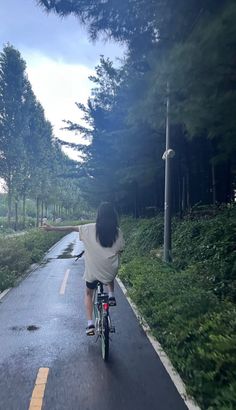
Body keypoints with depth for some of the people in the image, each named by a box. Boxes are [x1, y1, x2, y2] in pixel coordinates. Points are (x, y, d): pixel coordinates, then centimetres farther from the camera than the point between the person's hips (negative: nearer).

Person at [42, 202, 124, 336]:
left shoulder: (91, 228, -8)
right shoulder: (117, 231, -6)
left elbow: (71, 228, -3)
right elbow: (120, 251, 1)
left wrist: (52, 228, 5)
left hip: (93, 270, -1)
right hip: (111, 271, 1)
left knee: (89, 294, 23)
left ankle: (90, 324, 14)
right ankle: (111, 296, 22)